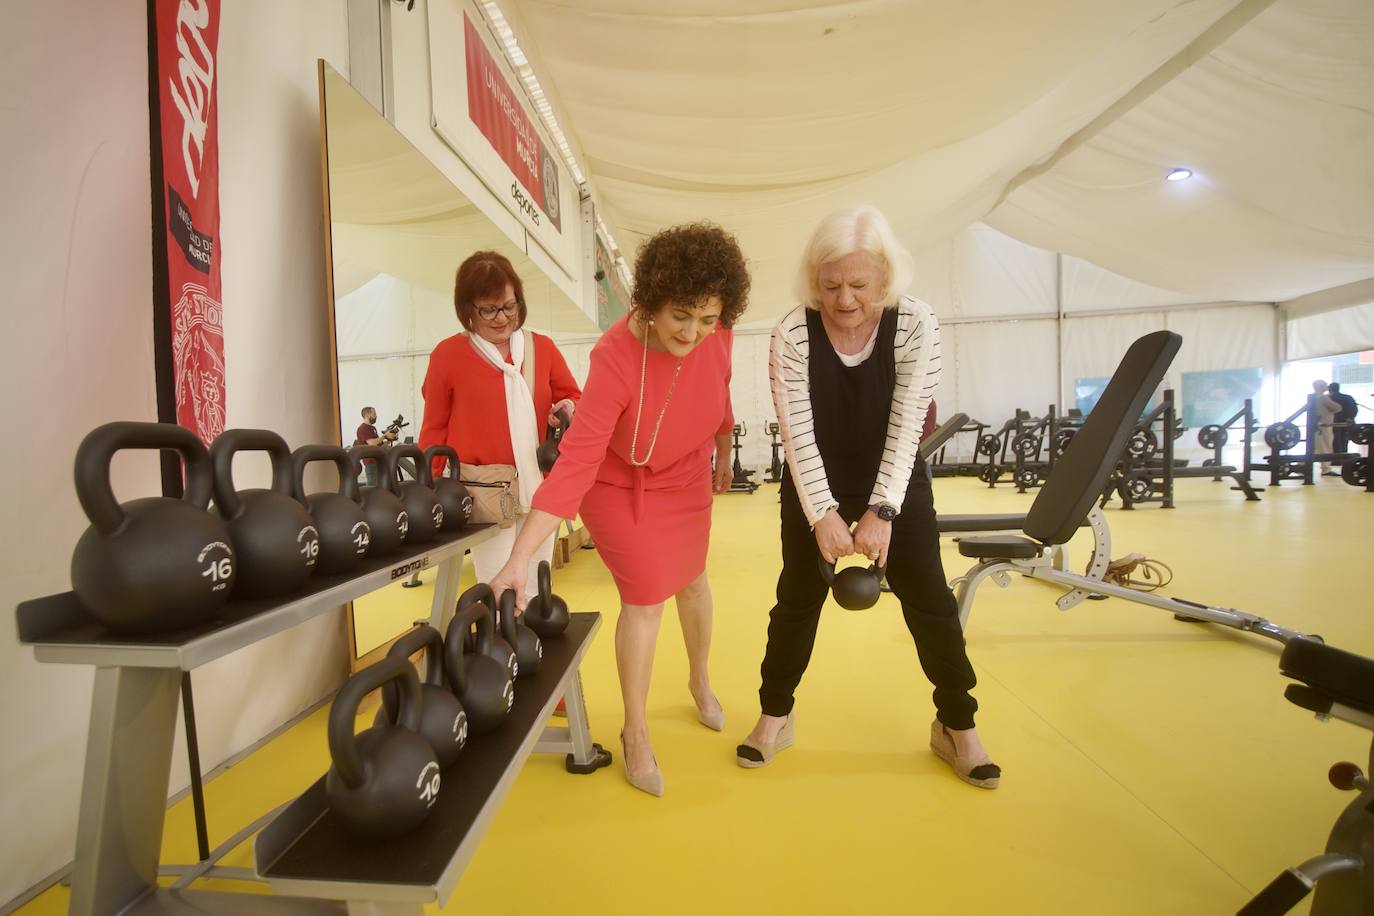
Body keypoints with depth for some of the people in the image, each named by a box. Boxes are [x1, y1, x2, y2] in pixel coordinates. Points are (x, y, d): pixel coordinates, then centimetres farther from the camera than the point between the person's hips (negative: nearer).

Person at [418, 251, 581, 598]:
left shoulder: (542, 348, 5)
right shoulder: (448, 355, -2)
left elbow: (572, 397, 14)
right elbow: (435, 427, 2)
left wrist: (569, 410, -10)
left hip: (541, 489, 4)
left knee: (534, 589, 15)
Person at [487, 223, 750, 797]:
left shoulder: (716, 334, -22)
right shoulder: (616, 359, -36)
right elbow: (576, 461, -40)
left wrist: (723, 455, 15)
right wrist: (519, 558, -44)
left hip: (686, 478, 5)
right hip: (622, 486, -5)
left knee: (691, 580, 18)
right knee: (645, 599, -2)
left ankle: (700, 681, 47)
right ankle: (636, 733, 21)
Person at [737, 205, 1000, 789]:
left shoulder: (916, 324, -18)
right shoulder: (792, 334, -19)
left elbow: (906, 427, -21)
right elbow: (798, 434, -21)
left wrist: (882, 511, -27)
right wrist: (823, 515, -26)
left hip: (898, 481, 1)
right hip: (813, 484, 0)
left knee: (929, 599, 3)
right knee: (798, 598, 5)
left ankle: (956, 725, 23)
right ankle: (775, 716, 23)